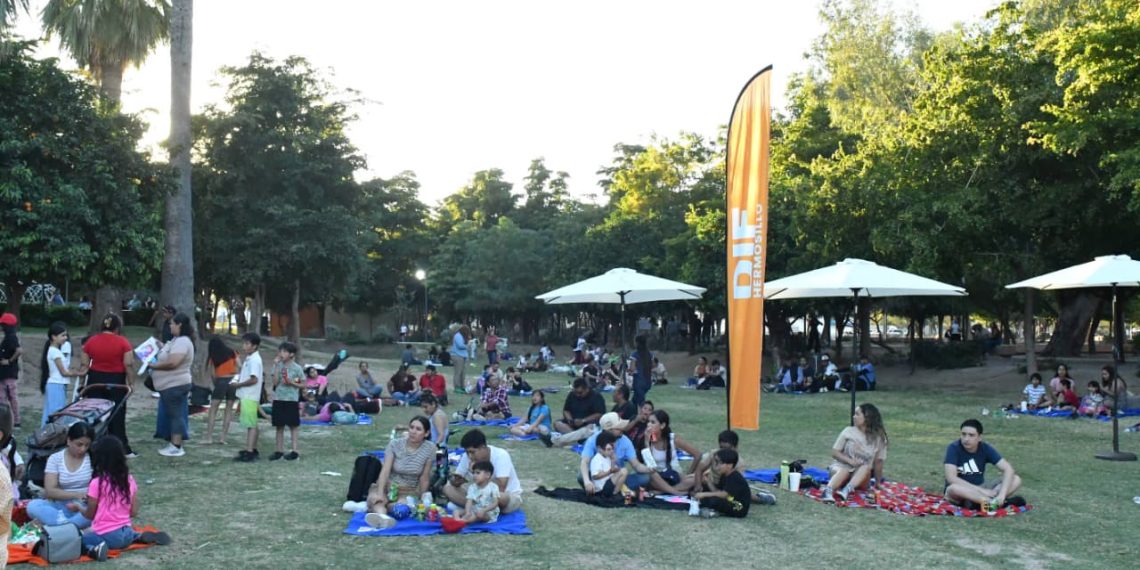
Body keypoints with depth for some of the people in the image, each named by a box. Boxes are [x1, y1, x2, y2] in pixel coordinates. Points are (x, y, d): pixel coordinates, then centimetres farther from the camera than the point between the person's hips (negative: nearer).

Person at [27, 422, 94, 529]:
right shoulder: (55, 459, 3)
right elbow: (49, 491, -5)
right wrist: (76, 494, -20)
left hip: (86, 506, -2)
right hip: (61, 506, 2)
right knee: (33, 505, -26)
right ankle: (74, 527, -39)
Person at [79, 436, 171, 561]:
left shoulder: (96, 483, -13)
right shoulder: (130, 480, 0)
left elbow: (90, 515, -3)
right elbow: (134, 512, 3)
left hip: (105, 536, -5)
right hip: (126, 534, 5)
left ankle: (93, 549, -17)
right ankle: (139, 537, 10)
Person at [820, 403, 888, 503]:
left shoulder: (879, 438, -1)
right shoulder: (848, 431, -2)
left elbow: (878, 461, 2)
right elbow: (835, 452, -1)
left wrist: (878, 483, 0)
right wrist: (850, 461, -16)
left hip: (861, 477, 1)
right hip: (842, 466, -1)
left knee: (866, 467, -32)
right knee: (844, 471, -35)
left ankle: (846, 490, -52)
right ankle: (828, 491, -61)